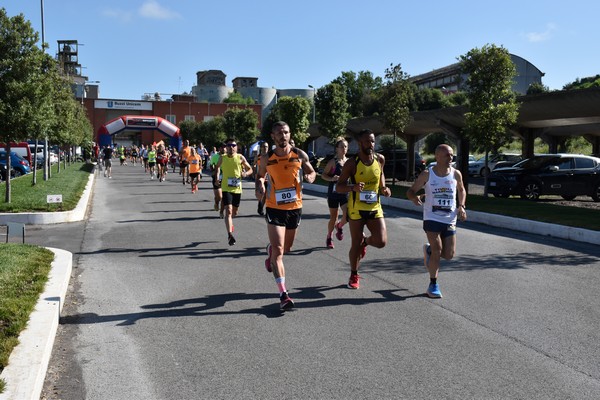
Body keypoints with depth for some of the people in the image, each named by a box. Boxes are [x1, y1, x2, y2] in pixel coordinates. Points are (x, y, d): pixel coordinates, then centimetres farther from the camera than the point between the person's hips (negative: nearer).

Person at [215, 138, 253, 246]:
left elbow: (250, 169, 5)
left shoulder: (240, 158, -2)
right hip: (226, 188, -2)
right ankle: (230, 235, -20)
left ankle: (230, 223, 51)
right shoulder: (222, 158, 0)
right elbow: (217, 167, 18)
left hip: (237, 188, 2)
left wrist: (245, 174, -15)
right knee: (228, 211, -16)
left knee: (234, 212, 16)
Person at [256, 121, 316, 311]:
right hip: (274, 209, -2)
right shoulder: (267, 158, -4)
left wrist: (309, 177, -13)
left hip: (295, 207, 3)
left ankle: (270, 250, 57)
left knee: (286, 248, 20)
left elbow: (311, 171, 11)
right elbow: (260, 175, 13)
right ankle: (283, 294, -11)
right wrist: (260, 186, -8)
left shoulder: (300, 155, -3)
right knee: (278, 250, -12)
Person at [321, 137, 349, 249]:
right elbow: (323, 175, -3)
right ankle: (329, 237, 28)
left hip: (345, 192, 3)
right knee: (333, 217, 6)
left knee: (348, 214, -13)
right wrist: (332, 179, -21)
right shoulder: (333, 162, -6)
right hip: (333, 193, -3)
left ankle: (339, 226, 20)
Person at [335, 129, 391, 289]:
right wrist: (353, 187, -30)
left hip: (375, 207, 3)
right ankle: (354, 276, 25)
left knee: (381, 241, -11)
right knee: (356, 244, 4)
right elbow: (339, 187, -10)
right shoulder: (352, 163, -12)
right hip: (356, 209, -3)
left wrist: (383, 188, 3)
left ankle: (365, 241, 26)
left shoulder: (380, 159, -1)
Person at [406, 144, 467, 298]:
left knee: (449, 255, 1)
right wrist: (414, 197, -24)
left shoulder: (456, 174, 1)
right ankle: (433, 285, 6)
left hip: (450, 220, 3)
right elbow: (410, 191, -1)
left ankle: (429, 250, 34)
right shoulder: (427, 174, -6)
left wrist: (461, 207, 3)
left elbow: (461, 190, 20)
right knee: (437, 250, -11)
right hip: (432, 218, -3)